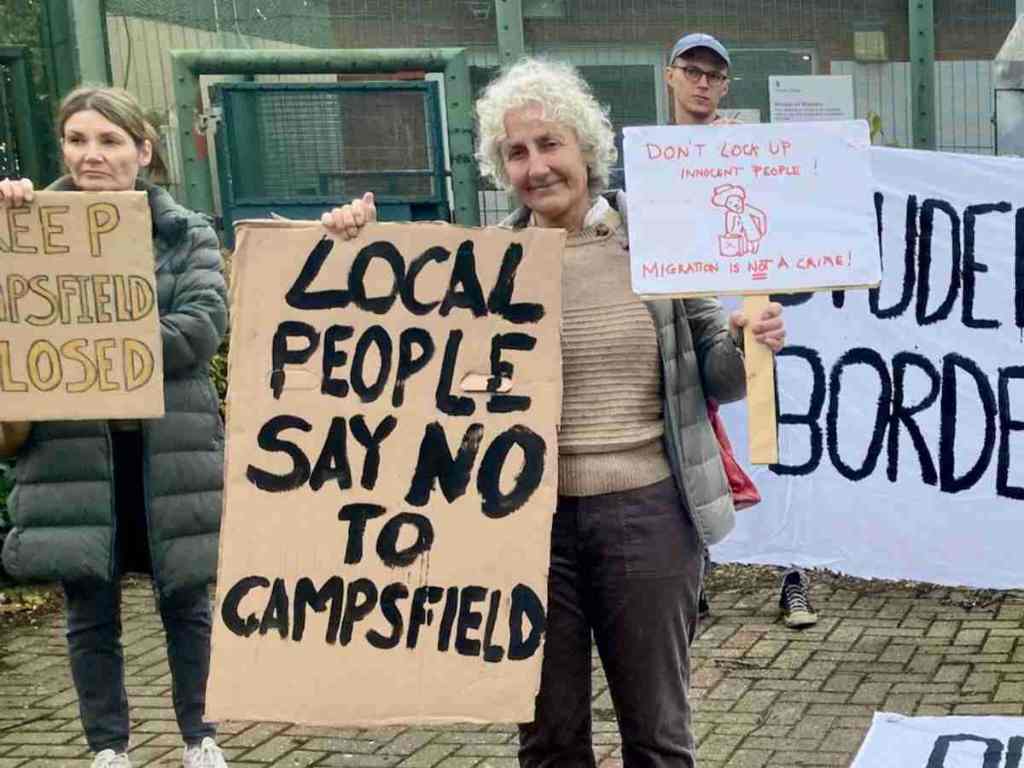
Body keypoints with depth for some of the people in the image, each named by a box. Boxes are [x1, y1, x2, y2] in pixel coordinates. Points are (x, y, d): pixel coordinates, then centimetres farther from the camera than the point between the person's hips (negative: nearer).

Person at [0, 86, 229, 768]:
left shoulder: (186, 234, 3)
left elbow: (204, 325, -10)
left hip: (169, 445, 0)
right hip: (73, 448, 1)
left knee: (186, 598, 10)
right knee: (91, 609, 7)